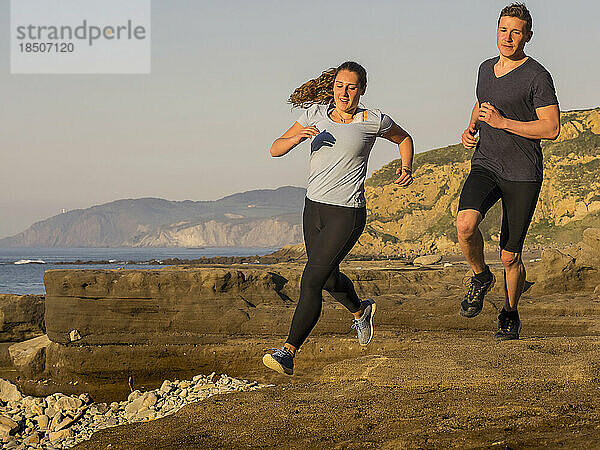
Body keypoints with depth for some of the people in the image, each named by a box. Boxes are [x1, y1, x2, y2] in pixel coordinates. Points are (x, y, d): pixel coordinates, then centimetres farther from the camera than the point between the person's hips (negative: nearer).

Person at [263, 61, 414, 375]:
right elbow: (275, 149, 2)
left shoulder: (373, 121, -4)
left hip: (347, 214, -5)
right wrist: (297, 138, -19)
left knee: (311, 281, -16)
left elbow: (403, 138, 17)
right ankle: (360, 311, 54)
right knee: (330, 279, 22)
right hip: (313, 208, 5)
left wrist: (406, 168, 0)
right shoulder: (316, 114, 3)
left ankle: (288, 352, -15)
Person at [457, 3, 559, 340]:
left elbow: (551, 129, -14)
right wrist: (471, 129, 11)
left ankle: (510, 315, 29)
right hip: (485, 166, 4)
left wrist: (502, 122, -19)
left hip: (523, 175, -4)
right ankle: (481, 277, 2)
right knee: (466, 223, -27)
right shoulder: (487, 69, 11)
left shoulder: (537, 76, -9)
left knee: (510, 257, 3)